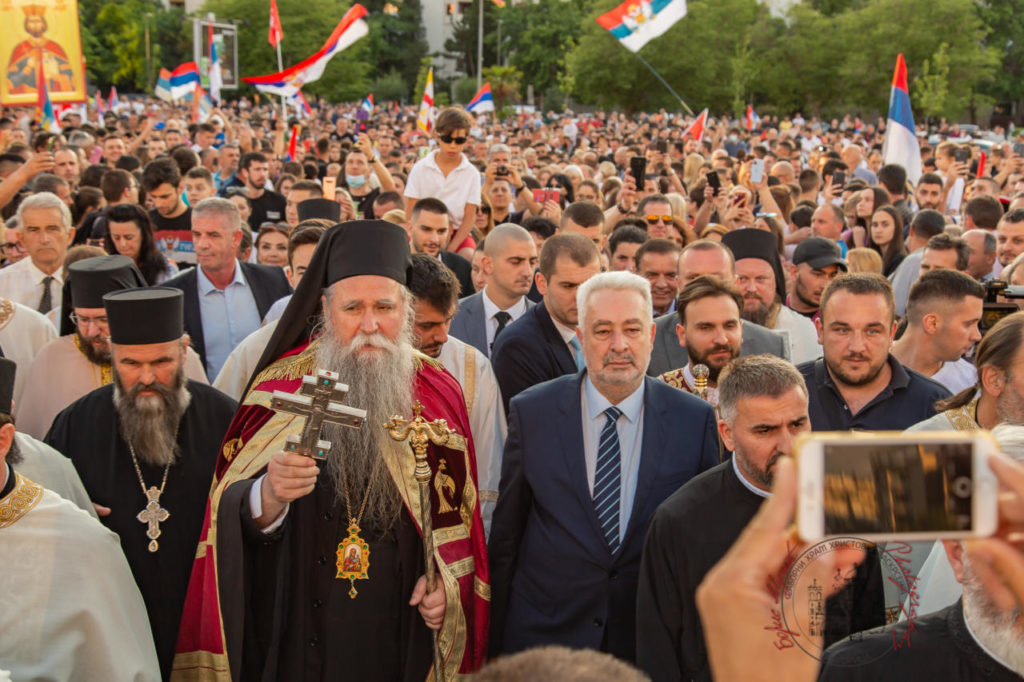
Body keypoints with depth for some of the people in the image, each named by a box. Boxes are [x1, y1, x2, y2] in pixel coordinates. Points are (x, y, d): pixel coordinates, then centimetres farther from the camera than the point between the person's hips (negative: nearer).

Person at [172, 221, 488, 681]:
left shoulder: (437, 395, -1)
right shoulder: (281, 387, -6)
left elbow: (457, 516, 6)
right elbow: (232, 519, -10)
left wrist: (449, 582, -11)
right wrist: (268, 497, -30)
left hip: (403, 635, 1)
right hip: (301, 633, -1)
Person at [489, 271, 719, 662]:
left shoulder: (695, 420, -5)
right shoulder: (531, 412, -5)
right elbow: (505, 535, 0)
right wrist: (496, 638, 2)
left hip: (652, 644, 0)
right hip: (544, 637, 0)